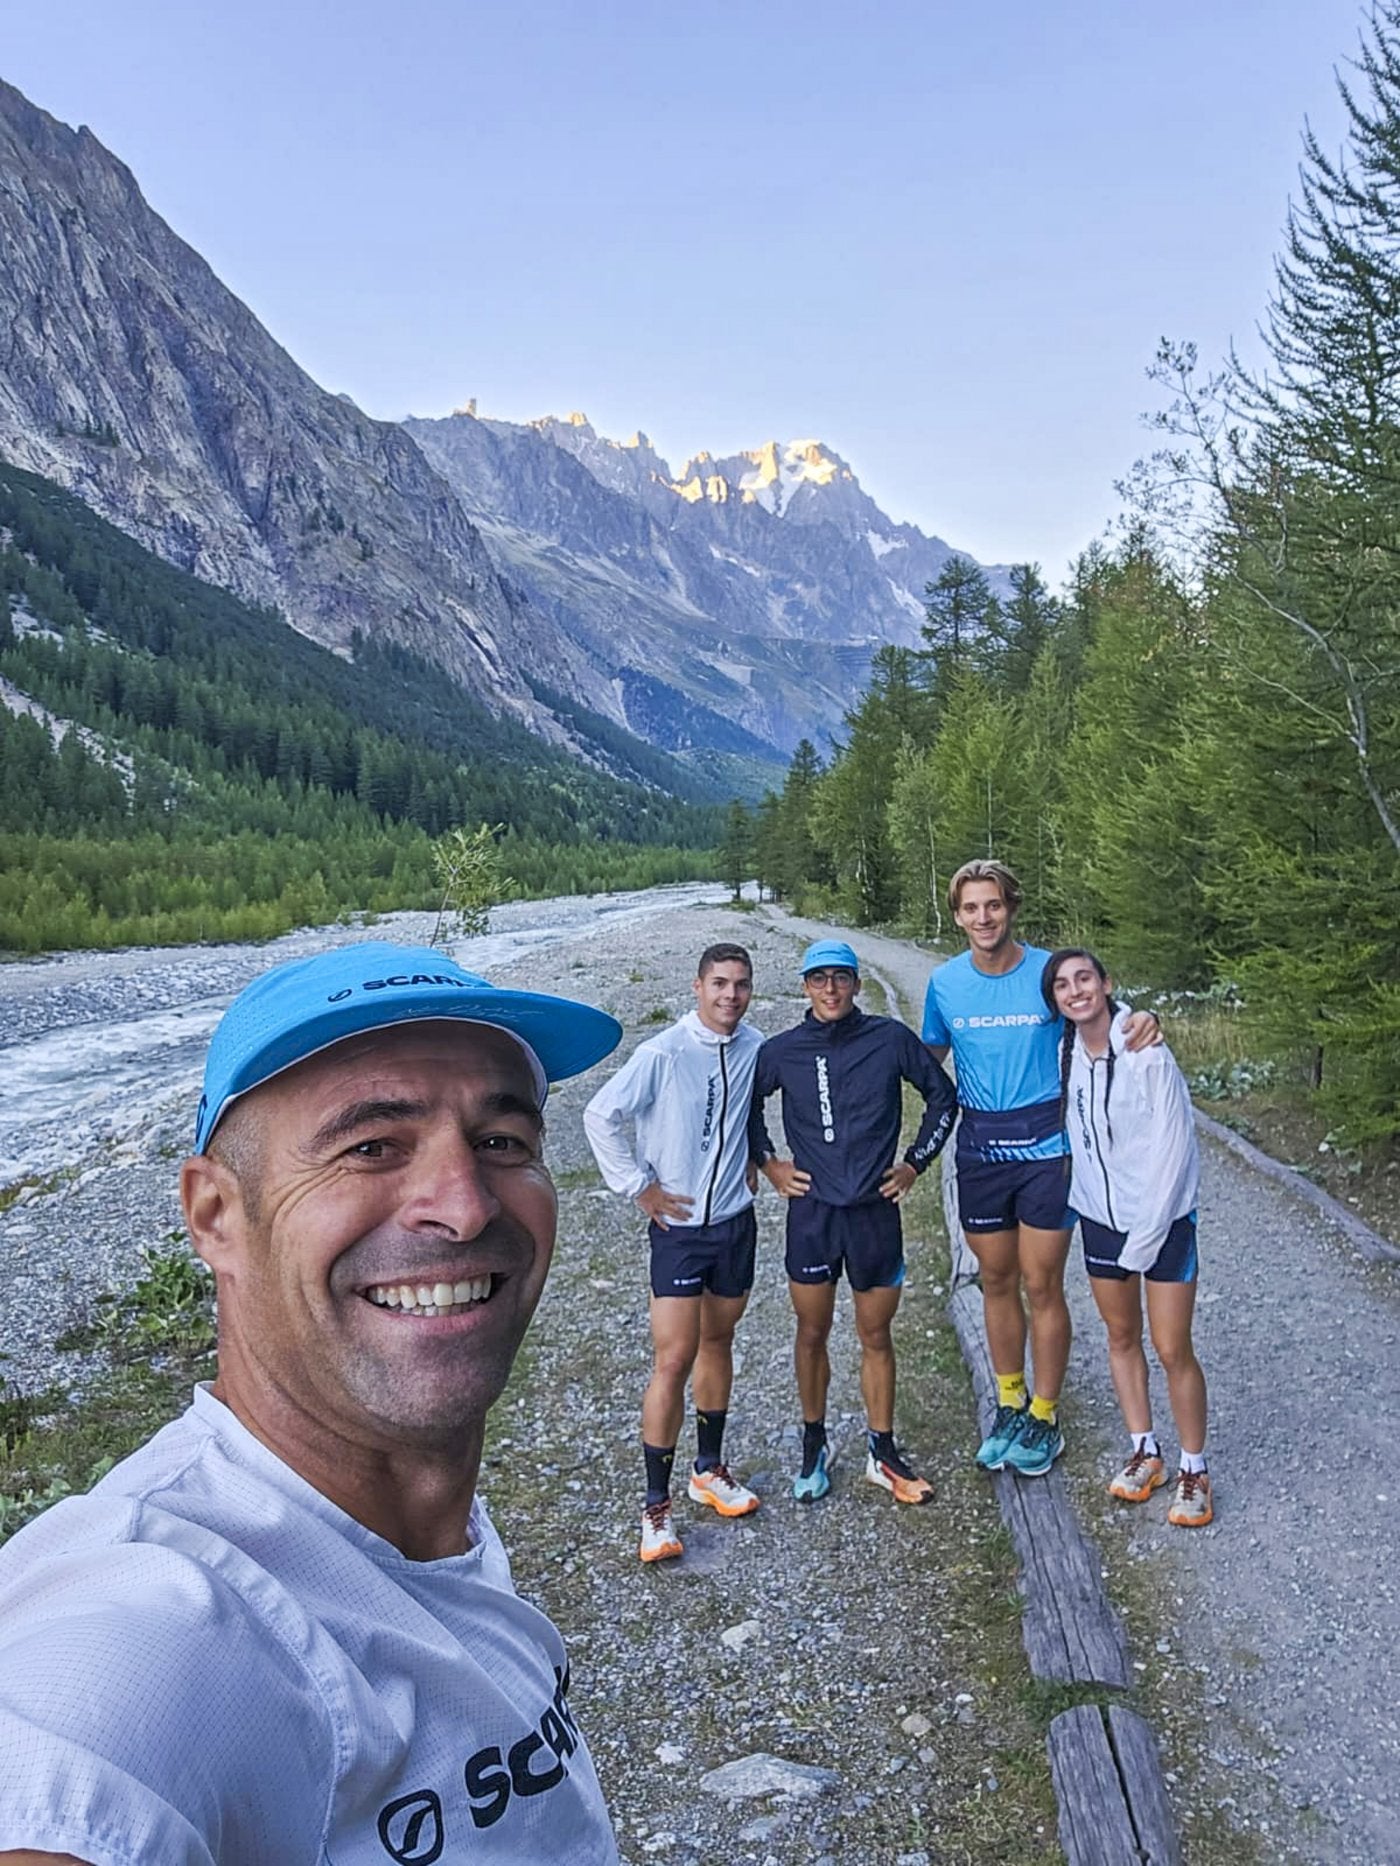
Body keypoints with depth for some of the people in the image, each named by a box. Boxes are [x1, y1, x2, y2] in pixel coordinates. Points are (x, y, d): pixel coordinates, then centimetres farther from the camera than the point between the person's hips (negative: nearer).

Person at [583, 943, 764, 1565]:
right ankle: (656, 1504, 7)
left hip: (735, 1220, 5)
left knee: (718, 1342, 18)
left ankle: (708, 1468, 36)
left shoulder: (755, 1048, -2)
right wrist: (639, 1187, -11)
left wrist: (753, 1159, 7)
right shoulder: (663, 1054, -17)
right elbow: (600, 1115, -13)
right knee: (673, 1359, -5)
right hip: (679, 1225, -5)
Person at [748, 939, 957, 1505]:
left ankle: (882, 1453, 25)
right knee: (812, 1334, 11)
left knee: (876, 1336, 10)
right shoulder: (782, 1051, -3)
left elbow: (943, 1097, 9)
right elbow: (744, 1104, 13)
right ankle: (814, 1447, 29)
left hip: (875, 1210, 0)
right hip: (811, 1211, 0)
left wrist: (914, 1163, 5)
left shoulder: (891, 1039, -5)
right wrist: (767, 1163, 6)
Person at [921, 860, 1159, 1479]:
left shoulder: (1050, 971, -9)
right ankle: (1010, 1404, 31)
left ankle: (1045, 1416, 20)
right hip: (979, 1146, 3)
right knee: (997, 1281, 14)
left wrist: (1143, 1021, -23)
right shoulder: (945, 983, 0)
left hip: (1044, 1143, -3)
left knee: (1041, 1285, 3)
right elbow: (929, 1058, 12)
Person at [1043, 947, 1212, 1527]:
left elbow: (1172, 1146, -17)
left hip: (1162, 1217, -5)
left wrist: (1145, 1236, -16)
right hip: (1101, 1216, 5)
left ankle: (1194, 1470, 17)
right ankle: (1144, 1451, 32)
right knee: (1121, 1336, 15)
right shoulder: (1065, 1053, -3)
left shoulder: (1146, 1052, -19)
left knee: (1172, 1350, -2)